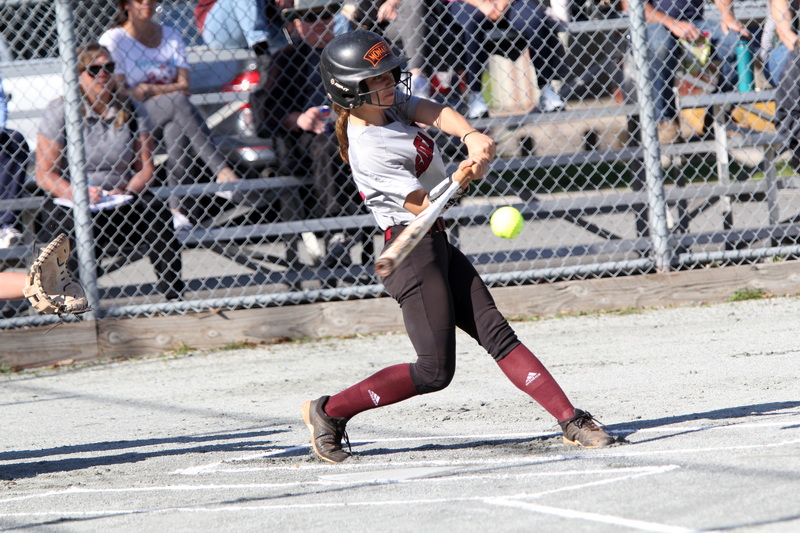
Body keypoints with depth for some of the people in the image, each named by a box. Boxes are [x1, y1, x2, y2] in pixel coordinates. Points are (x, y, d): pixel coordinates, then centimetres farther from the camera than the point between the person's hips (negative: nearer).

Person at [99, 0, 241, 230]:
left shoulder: (171, 36, 15)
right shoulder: (113, 39, 3)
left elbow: (184, 87, 3)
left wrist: (151, 90, -13)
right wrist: (168, 91, -10)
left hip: (171, 118, 3)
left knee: (176, 130, -35)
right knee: (178, 102, -33)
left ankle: (178, 209, -47)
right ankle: (222, 171, -45)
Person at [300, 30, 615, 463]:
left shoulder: (388, 103, 5)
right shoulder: (369, 151, -21)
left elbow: (434, 113, -8)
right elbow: (423, 204, -21)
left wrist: (471, 135, -27)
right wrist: (461, 179, -38)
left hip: (437, 246, 9)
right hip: (412, 249, -9)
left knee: (497, 334, 2)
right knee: (435, 371, -6)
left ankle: (571, 422, -2)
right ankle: (329, 411, 4)